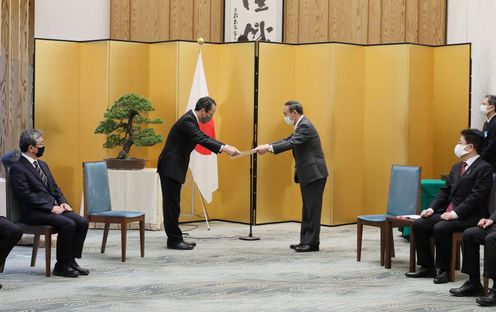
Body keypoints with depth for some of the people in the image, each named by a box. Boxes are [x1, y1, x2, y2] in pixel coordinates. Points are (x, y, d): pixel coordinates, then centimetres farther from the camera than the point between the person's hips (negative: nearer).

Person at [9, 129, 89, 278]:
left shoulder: (42, 165, 19)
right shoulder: (17, 169, -9)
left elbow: (54, 187, 22)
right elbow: (27, 196, -16)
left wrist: (63, 203, 2)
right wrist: (51, 207, -19)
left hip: (54, 208, 8)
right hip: (34, 213, -8)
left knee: (82, 222, -12)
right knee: (68, 225, -27)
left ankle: (71, 260, -2)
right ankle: (61, 265, -14)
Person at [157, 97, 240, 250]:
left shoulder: (191, 119, 12)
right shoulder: (187, 121, -19)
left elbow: (204, 137, 16)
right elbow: (201, 140, -28)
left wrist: (226, 146, 5)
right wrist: (224, 149, -32)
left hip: (175, 168, 10)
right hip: (170, 168, -10)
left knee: (173, 205, 11)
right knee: (172, 205, -5)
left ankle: (175, 239, 16)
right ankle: (174, 240, -1)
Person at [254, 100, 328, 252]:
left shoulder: (305, 126, -17)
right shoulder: (301, 125, 15)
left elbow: (292, 143, -28)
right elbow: (288, 140, 15)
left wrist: (269, 148, -29)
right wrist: (267, 145, 2)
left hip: (314, 174, -11)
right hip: (307, 174, 11)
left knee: (312, 209, -5)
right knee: (308, 210, 12)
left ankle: (312, 243, -2)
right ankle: (305, 241, 17)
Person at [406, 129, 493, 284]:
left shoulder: (483, 168, -9)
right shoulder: (457, 167, 18)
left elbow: (475, 196, -18)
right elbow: (445, 191, 17)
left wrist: (455, 213, -23)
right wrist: (432, 208, 2)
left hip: (468, 217, -8)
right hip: (447, 212, 8)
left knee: (440, 228, -31)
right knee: (418, 224, -8)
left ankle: (444, 270, -15)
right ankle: (427, 267, -1)